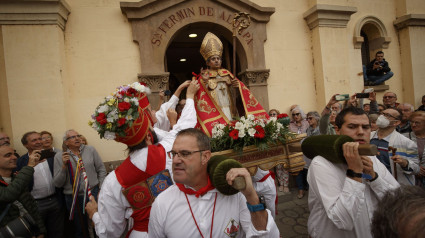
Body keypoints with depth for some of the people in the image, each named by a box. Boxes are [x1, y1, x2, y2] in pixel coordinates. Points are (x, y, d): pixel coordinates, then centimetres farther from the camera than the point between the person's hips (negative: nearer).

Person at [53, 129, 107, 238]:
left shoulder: (90, 150, -1)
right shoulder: (59, 156, -2)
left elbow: (101, 170, 3)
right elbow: (58, 183, -2)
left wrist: (101, 189, -1)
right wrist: (64, 165, -16)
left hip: (93, 193, 0)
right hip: (73, 198, 0)